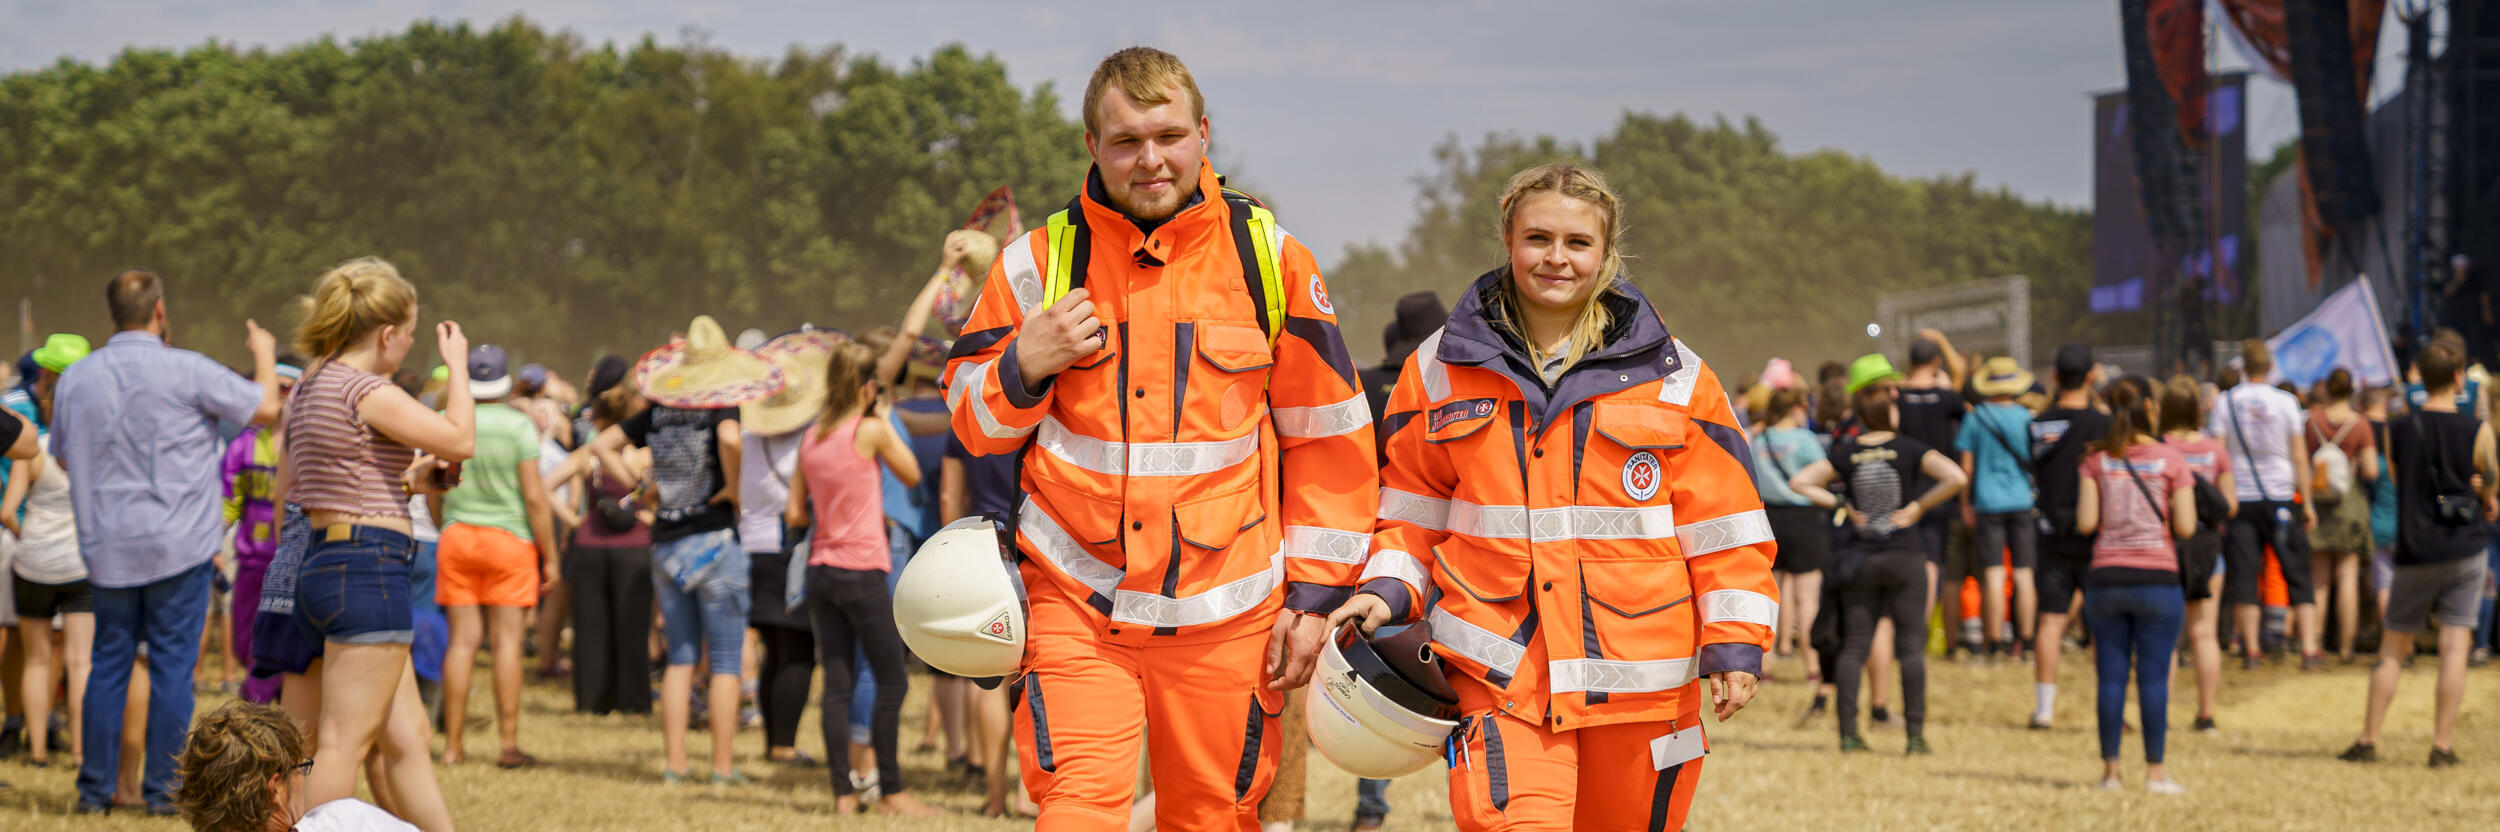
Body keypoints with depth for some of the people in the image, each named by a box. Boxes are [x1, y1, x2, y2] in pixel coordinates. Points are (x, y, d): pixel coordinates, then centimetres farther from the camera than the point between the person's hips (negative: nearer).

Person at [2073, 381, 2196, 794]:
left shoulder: (2098, 460, 3)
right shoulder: (2171, 460, -1)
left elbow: (2085, 522, -2)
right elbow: (2185, 527, -6)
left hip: (2106, 577, 2)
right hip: (2157, 579, -2)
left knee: (2111, 674, 6)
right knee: (2154, 677, 2)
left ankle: (2110, 769, 8)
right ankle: (2155, 771, 4)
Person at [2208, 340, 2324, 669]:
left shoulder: (2225, 403, 0)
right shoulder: (2286, 402, -2)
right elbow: (2299, 457, -1)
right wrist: (2307, 502, 6)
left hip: (2240, 499, 1)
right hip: (2282, 497, -1)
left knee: (2243, 577, 4)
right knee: (2298, 577, 3)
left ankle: (2250, 650, 2)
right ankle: (2309, 650, -4)